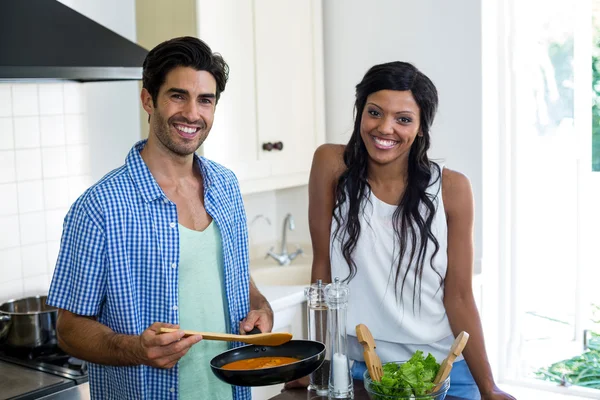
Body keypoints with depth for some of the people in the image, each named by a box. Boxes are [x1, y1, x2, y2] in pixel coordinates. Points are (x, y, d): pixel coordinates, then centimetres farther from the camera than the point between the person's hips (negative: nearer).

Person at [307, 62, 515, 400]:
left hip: (443, 371, 0)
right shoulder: (332, 165, -11)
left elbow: (458, 296, -7)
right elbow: (323, 266, -7)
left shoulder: (451, 189, -11)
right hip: (359, 370, 0)